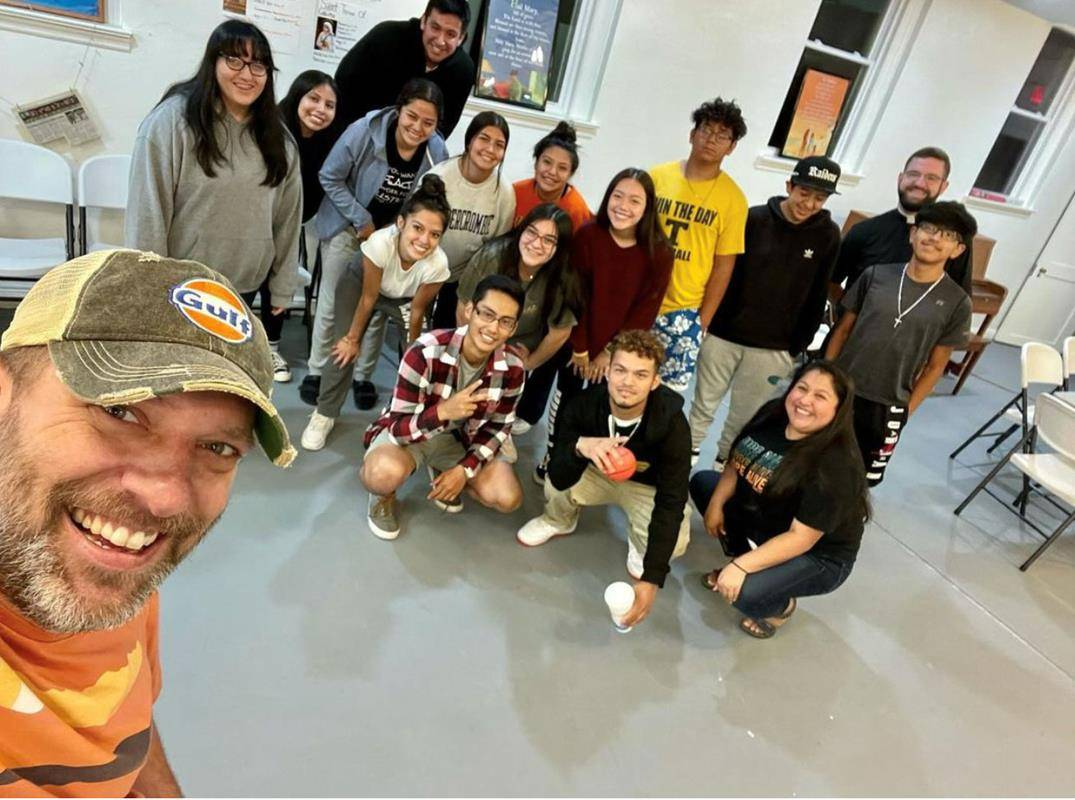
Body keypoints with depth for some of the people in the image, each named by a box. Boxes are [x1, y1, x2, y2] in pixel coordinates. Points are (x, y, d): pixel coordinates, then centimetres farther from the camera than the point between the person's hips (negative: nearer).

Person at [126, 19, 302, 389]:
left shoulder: (276, 136, 3)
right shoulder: (173, 119, -12)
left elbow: (287, 216, 6)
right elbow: (147, 210, -12)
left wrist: (282, 285, 8)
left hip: (244, 285, 4)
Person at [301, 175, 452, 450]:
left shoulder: (438, 264, -37)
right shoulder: (381, 243, -41)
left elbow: (417, 309, -18)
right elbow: (368, 298, -26)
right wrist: (353, 338, -12)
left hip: (403, 299, 2)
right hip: (359, 283, -1)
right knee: (345, 349, -9)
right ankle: (325, 413, 10)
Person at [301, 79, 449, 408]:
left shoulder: (437, 151, -15)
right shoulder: (364, 131, -24)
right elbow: (330, 177, -15)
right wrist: (361, 220, -16)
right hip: (348, 227, -2)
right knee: (332, 301, 4)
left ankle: (361, 374, 26)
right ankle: (316, 371, 23)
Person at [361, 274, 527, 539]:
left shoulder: (513, 368, -18)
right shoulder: (425, 353, -32)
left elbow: (498, 426, -3)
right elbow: (398, 428, -29)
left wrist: (465, 469, -16)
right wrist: (443, 412, -47)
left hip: (460, 438, 4)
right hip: (408, 432, -4)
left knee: (507, 498, -13)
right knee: (384, 472, -38)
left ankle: (443, 475, 17)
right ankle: (384, 496, 3)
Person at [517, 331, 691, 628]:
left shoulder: (671, 423, -32)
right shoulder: (583, 405, -28)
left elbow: (671, 502, -32)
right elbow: (559, 478, -30)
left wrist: (651, 579, -39)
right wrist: (580, 446, -54)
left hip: (648, 487, -1)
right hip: (597, 473, 2)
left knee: (674, 543, -30)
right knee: (556, 489, -29)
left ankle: (639, 545, 9)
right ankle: (560, 522, 10)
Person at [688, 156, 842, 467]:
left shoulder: (828, 236, -2)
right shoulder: (753, 218, -6)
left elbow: (817, 298, 3)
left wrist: (797, 347, 2)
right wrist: (709, 321, -4)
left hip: (773, 349, 1)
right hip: (723, 335, 0)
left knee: (744, 419, 11)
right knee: (703, 406, 13)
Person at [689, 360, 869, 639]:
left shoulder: (836, 465, -31)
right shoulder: (772, 415, -11)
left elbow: (801, 538, -30)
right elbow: (737, 464, 2)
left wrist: (741, 566, -33)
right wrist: (716, 504, -12)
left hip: (818, 556, -7)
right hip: (764, 522, 7)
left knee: (745, 593, -31)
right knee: (702, 481, 6)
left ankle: (781, 605, 7)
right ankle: (745, 562, 12)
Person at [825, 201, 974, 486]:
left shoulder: (956, 303, -5)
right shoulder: (876, 275, -3)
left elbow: (935, 366, -1)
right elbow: (843, 329, 2)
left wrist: (907, 409, -3)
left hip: (887, 407, -1)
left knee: (862, 479, 10)